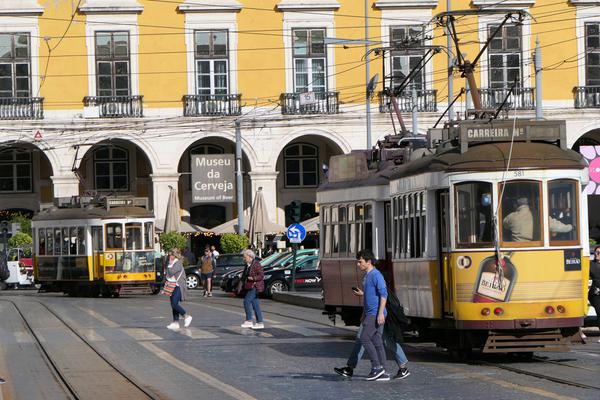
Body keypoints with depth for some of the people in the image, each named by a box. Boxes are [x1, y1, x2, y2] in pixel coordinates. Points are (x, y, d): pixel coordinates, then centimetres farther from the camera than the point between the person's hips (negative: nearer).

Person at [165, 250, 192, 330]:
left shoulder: (178, 264, -14)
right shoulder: (173, 263, 15)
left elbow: (171, 272, -24)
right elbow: (169, 274, 21)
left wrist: (169, 265, -12)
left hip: (178, 287, -10)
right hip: (173, 287, 10)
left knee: (174, 304, -16)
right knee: (173, 305, 7)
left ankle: (186, 317, -3)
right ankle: (176, 323, 9)